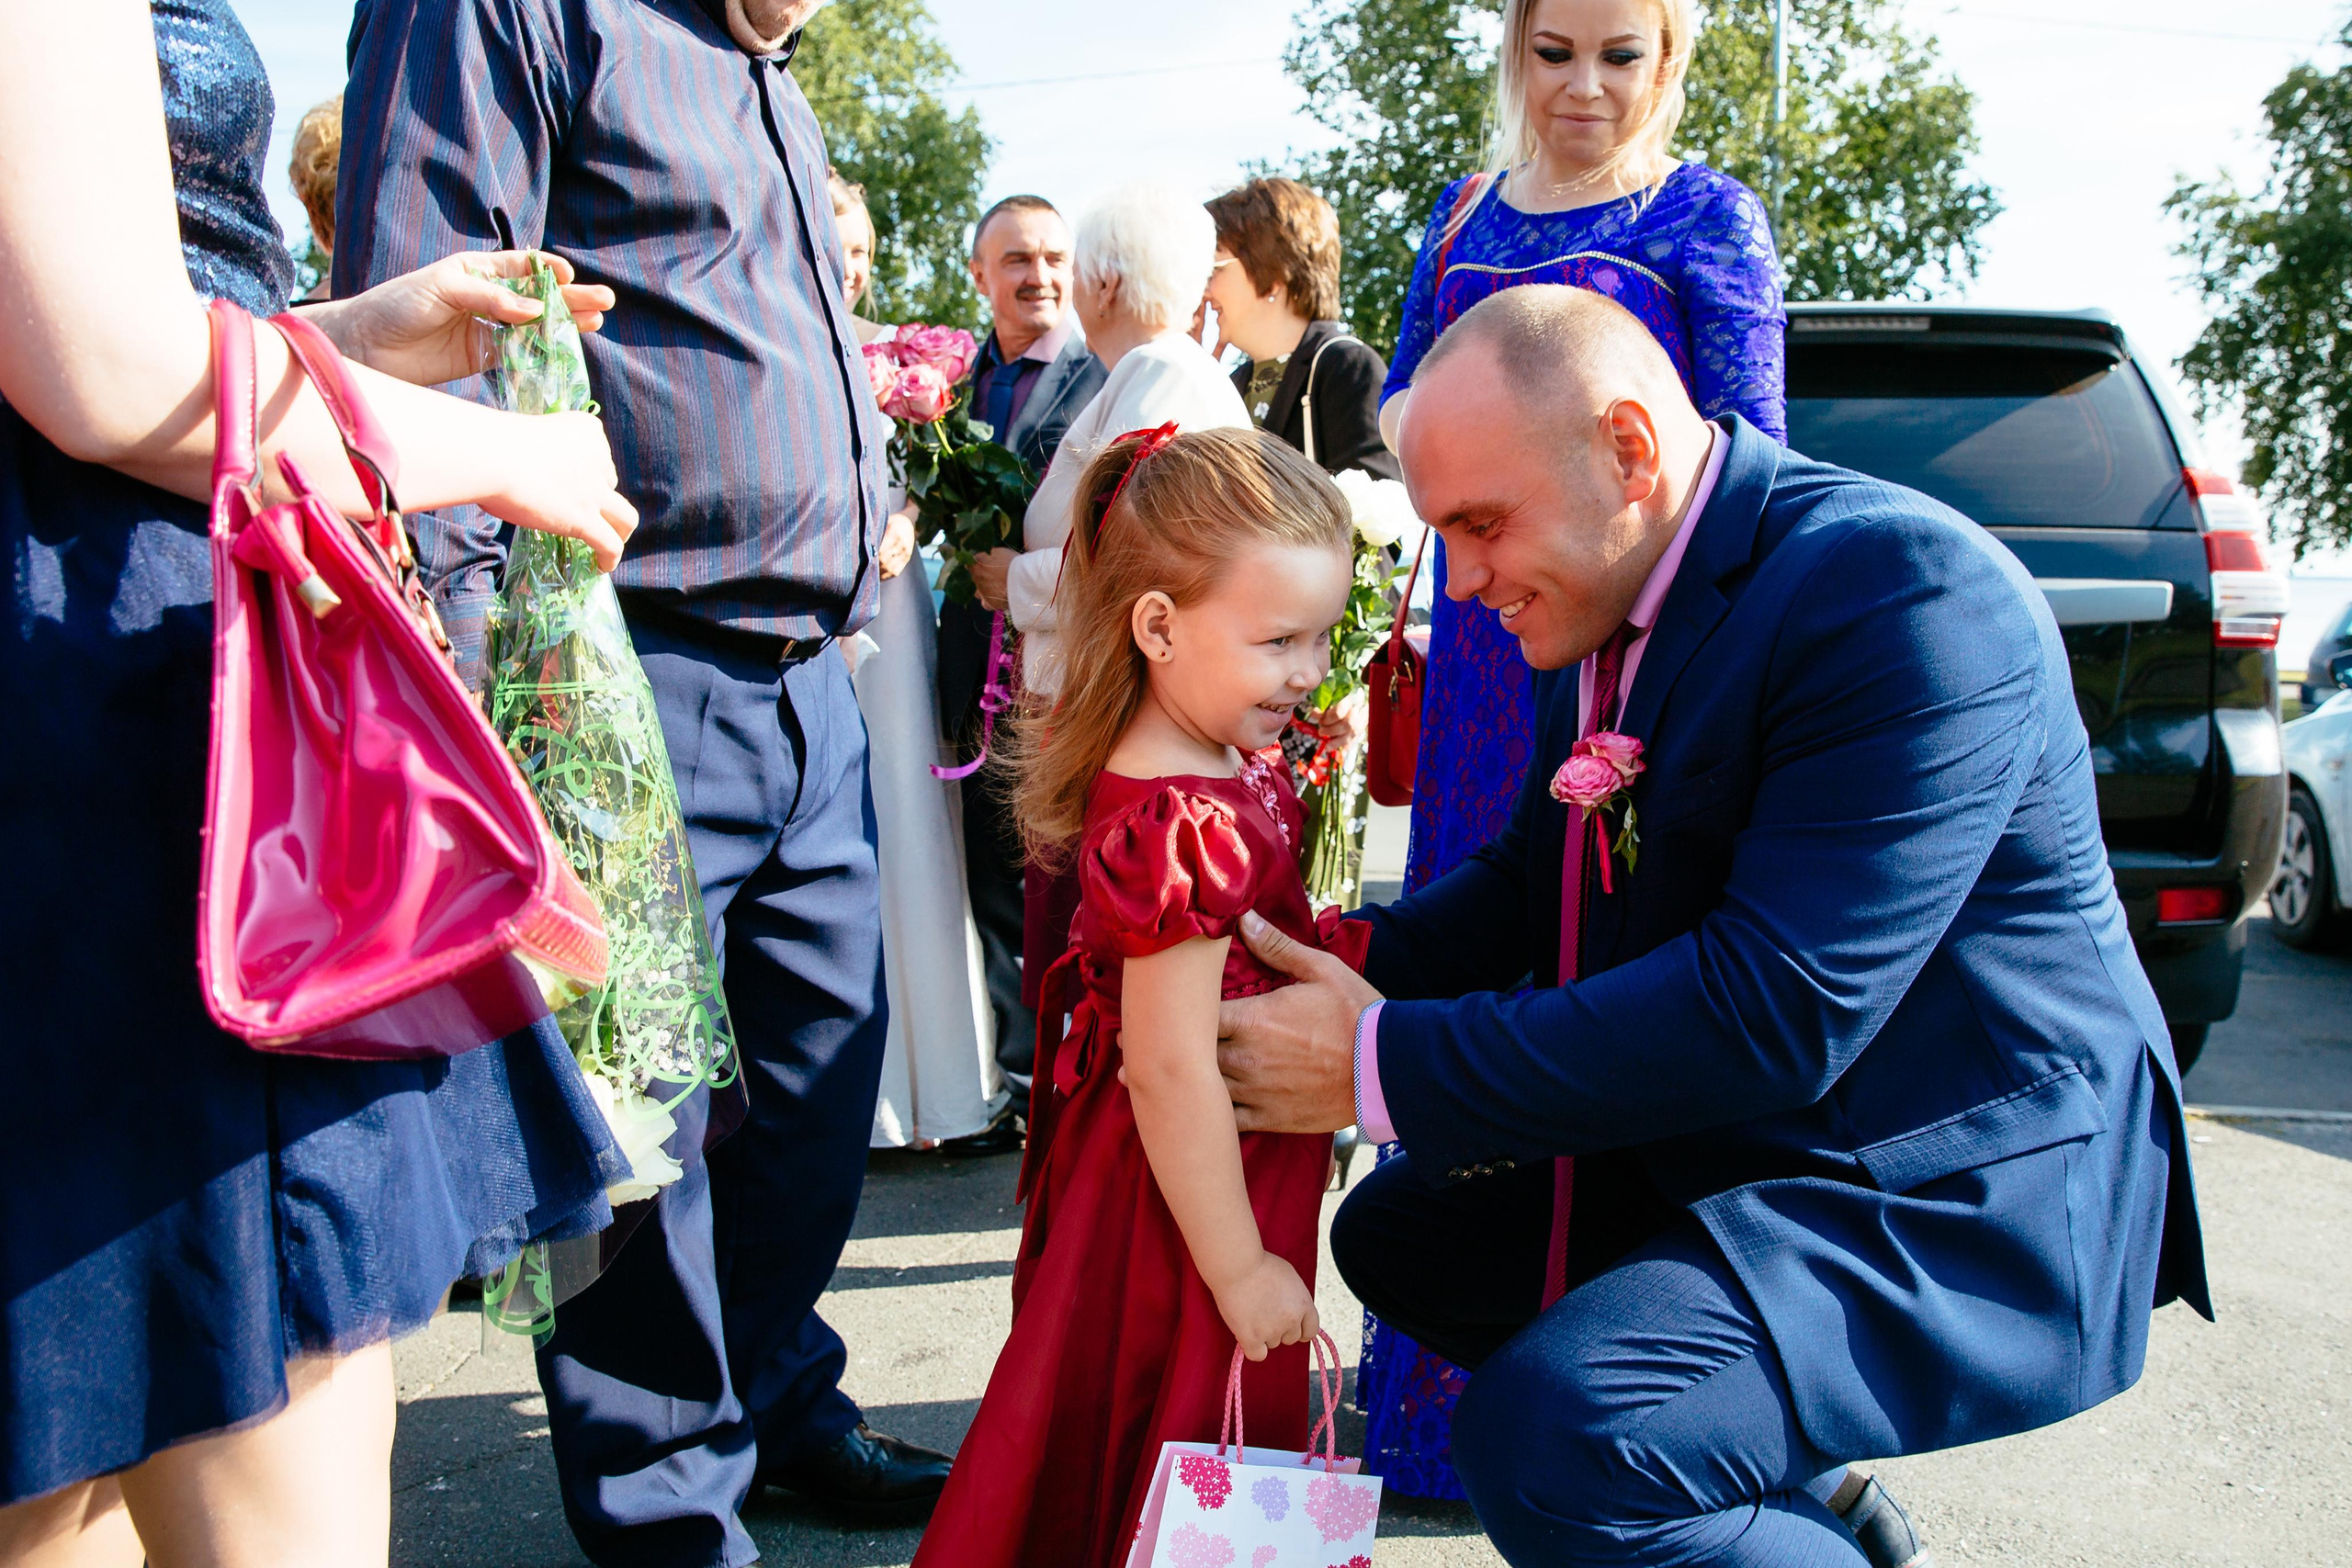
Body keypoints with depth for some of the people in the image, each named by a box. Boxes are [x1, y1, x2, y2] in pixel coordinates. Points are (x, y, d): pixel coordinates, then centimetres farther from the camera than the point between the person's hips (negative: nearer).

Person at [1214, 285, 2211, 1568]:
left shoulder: (1904, 589, -24)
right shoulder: (1609, 602, 3)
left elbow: (1780, 1011, -30)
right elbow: (1536, 875, 12)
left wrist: (1388, 1064, -26)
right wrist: (1347, 965, -7)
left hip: (1954, 1198, -9)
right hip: (1709, 1151, 10)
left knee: (1544, 1435, -28)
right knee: (1396, 1232, 16)